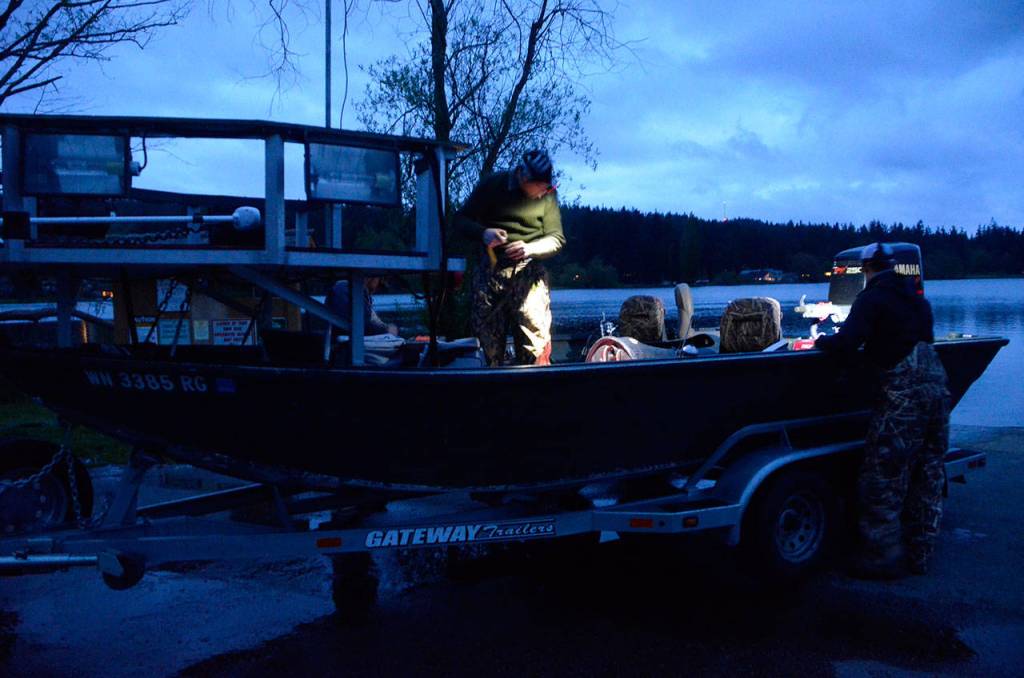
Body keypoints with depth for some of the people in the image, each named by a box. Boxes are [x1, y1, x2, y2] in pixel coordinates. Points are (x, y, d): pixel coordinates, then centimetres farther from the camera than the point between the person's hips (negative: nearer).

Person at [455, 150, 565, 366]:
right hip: (490, 271, 1)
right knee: (490, 345, 8)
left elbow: (556, 238, 2)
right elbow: (461, 219, 5)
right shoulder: (491, 185, 1)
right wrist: (483, 233, -16)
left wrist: (530, 248, -19)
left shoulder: (546, 195, 2)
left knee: (535, 347, -11)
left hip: (529, 273, -1)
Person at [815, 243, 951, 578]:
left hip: (903, 392, -8)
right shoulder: (917, 299, 18)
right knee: (927, 476, 13)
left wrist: (820, 340, 5)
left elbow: (846, 343, -15)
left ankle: (884, 556, 5)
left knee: (883, 478, 0)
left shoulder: (871, 298, -5)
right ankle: (919, 554, 22)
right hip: (937, 386, 8)